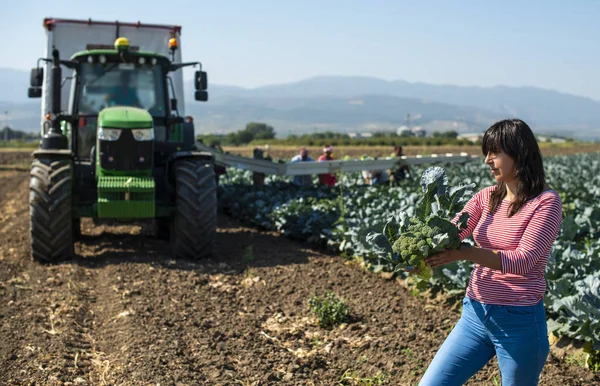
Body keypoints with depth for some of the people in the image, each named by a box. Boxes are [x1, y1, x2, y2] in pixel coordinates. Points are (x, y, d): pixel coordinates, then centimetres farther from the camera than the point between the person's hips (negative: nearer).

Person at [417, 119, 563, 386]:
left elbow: (523, 261, -21)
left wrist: (463, 253, -30)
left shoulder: (546, 202, -12)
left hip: (520, 322, -5)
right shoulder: (486, 197, 5)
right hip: (475, 314, 6)